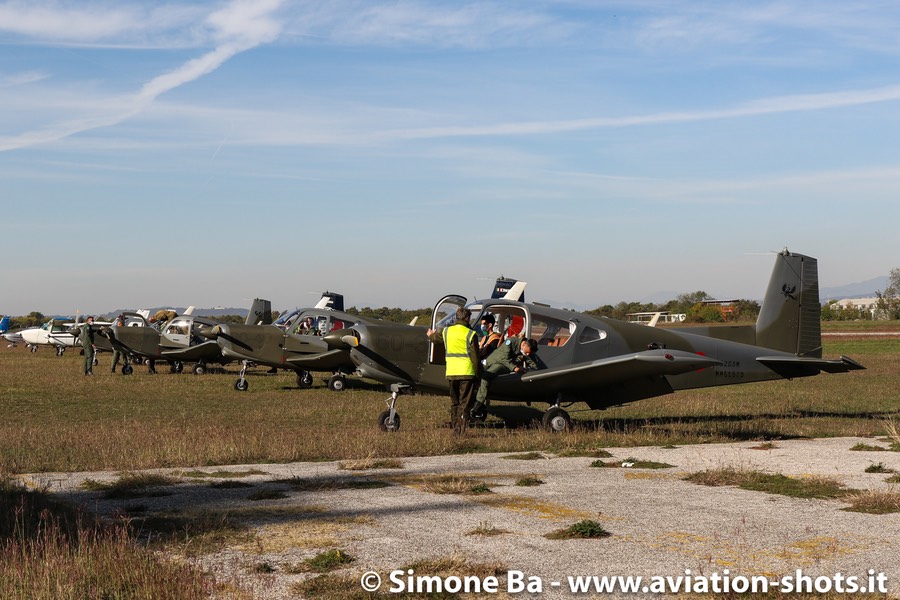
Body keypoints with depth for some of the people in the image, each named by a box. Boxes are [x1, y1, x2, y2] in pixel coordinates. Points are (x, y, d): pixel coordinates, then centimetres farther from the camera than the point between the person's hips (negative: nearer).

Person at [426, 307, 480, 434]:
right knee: (464, 403, 1)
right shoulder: (470, 334, -7)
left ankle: (454, 427, 18)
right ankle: (459, 429, -6)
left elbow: (435, 338, 30)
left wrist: (430, 335, 54)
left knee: (454, 402, 17)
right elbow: (474, 357, -6)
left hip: (451, 373, 4)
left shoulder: (446, 332, 6)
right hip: (466, 373, -4)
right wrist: (476, 374, 3)